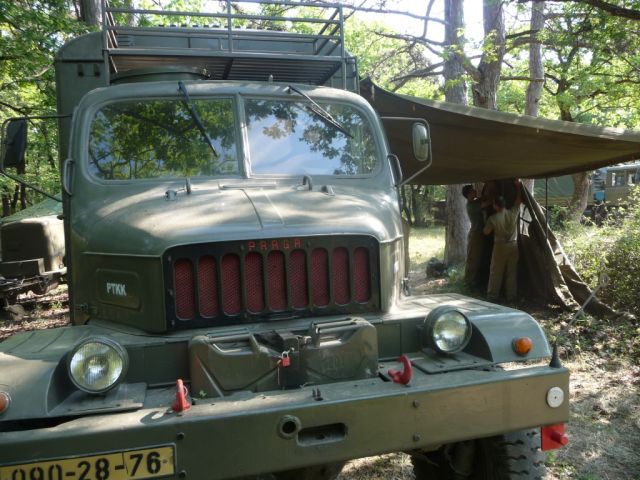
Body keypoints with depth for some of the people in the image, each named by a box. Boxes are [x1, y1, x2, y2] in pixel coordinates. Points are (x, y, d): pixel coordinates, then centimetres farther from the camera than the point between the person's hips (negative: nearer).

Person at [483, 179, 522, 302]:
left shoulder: (493, 218, -12)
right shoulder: (513, 213, -4)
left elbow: (486, 232, -2)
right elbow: (518, 200, 12)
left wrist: (486, 225, 17)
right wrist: (518, 186, 21)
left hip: (500, 246, -3)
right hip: (513, 245, 3)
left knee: (496, 271, 6)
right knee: (512, 272, 8)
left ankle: (492, 295, 12)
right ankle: (511, 296, 11)